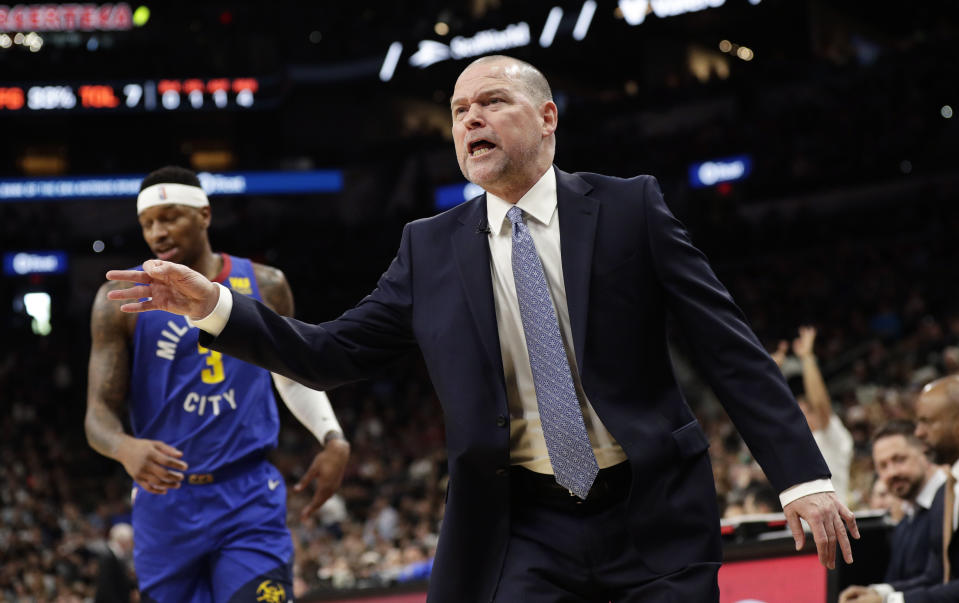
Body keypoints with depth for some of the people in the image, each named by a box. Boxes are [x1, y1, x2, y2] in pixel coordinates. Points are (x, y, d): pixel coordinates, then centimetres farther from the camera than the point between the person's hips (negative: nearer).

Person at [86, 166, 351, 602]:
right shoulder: (123, 300, -2)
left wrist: (333, 439, 6)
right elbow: (99, 413, -6)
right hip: (166, 499, 0)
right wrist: (126, 449, -29)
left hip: (250, 501, 0)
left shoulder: (263, 286, 6)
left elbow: (293, 375, 22)